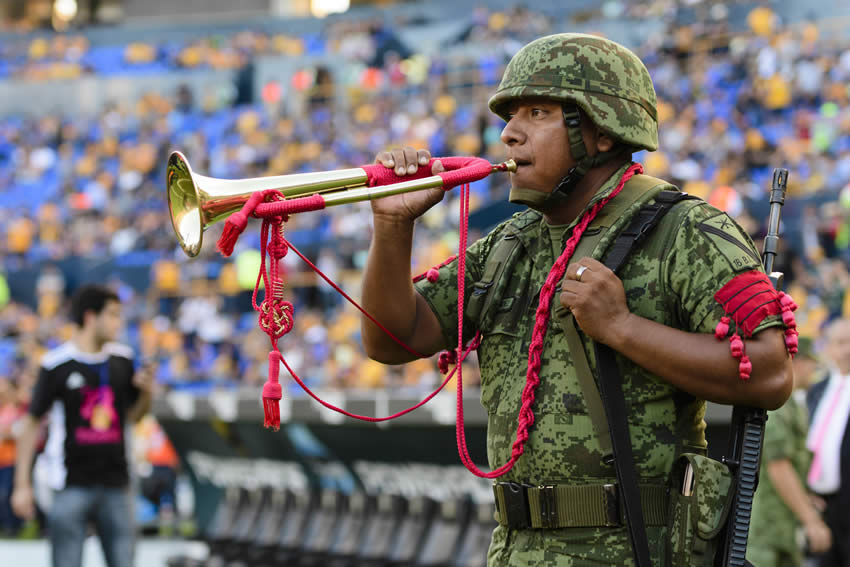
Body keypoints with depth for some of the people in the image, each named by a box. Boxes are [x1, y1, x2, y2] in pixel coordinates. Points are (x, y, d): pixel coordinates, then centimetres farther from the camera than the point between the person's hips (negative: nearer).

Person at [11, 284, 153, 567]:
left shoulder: (123, 360, 7)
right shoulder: (57, 364, -8)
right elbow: (31, 424, -3)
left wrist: (146, 392, -4)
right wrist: (22, 485, -6)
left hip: (114, 484, 5)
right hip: (72, 485, -5)